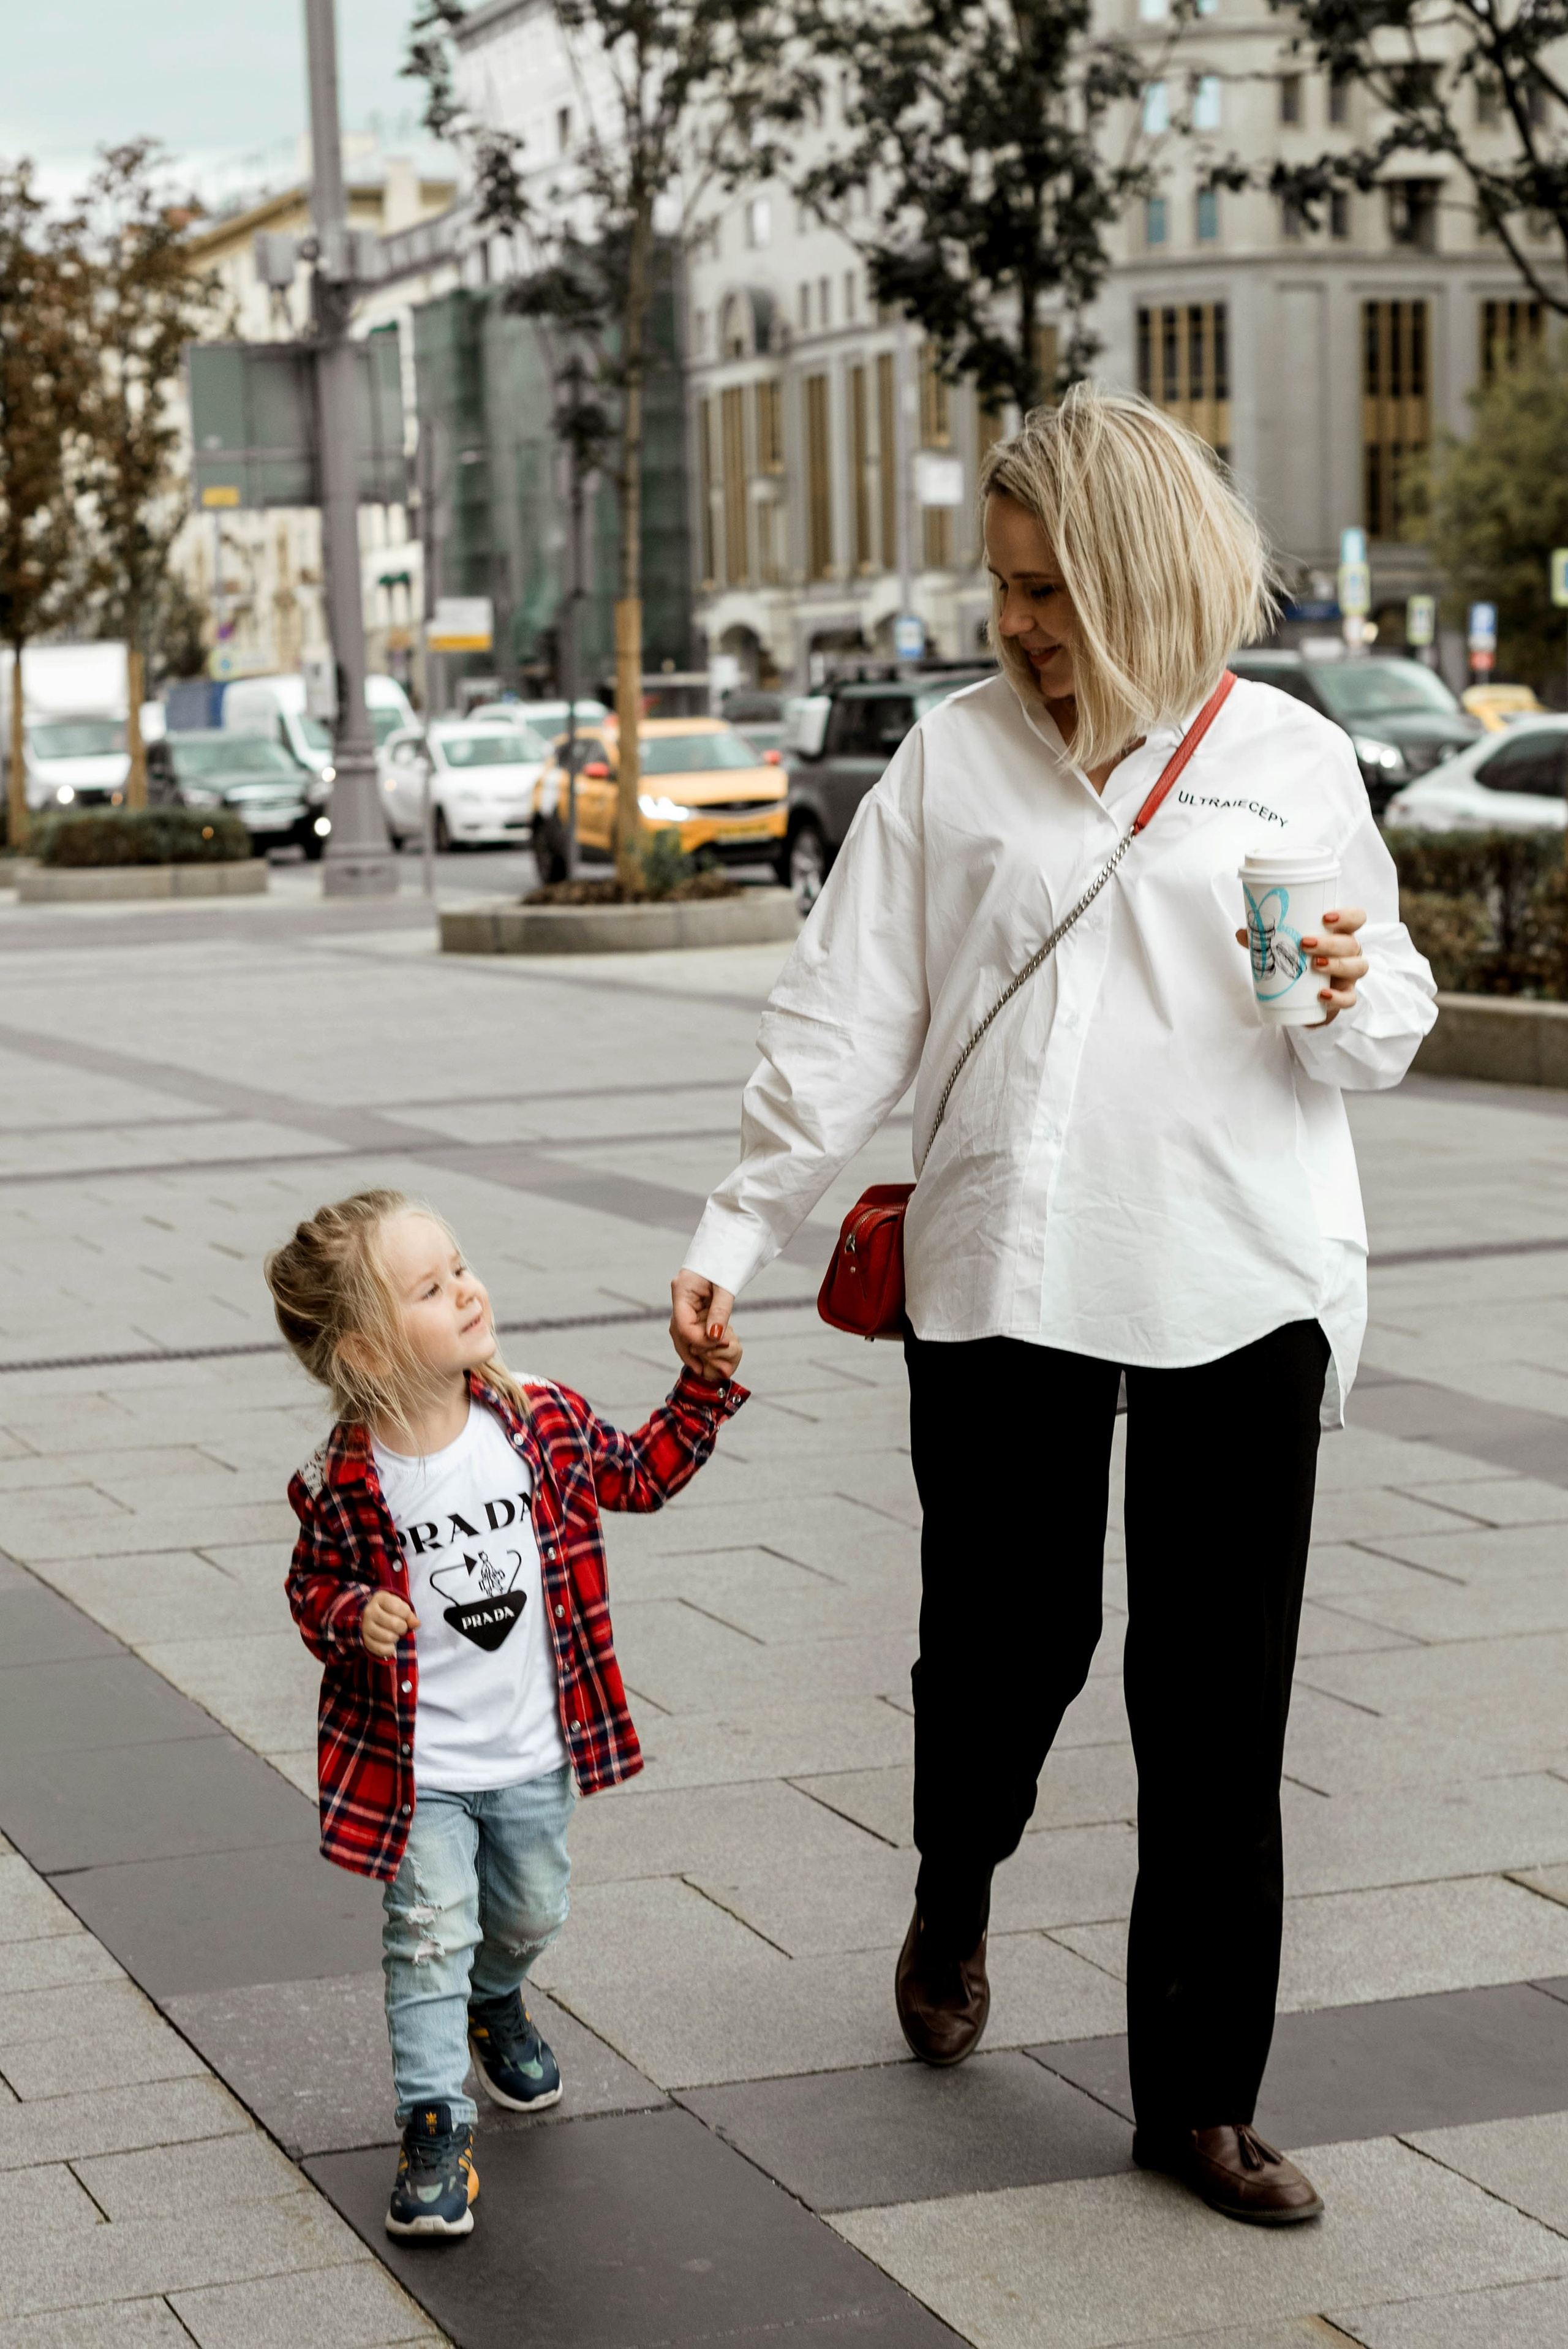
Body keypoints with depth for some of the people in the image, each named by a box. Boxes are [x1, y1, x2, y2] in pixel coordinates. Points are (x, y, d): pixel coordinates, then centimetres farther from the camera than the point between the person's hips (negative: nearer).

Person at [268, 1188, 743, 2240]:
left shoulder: (544, 1423, -10)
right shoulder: (345, 1482, -19)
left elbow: (640, 1474, 7)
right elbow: (315, 1585, -3)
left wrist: (707, 1389, -2)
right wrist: (352, 1618, -24)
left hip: (532, 1754, 4)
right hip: (417, 1765, -4)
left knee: (530, 1915, 22)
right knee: (432, 1934, -7)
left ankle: (496, 2007, 53)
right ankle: (437, 2132, 3)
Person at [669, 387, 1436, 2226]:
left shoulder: (1286, 756, 5)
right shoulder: (955, 758, 5)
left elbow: (1389, 1022, 11)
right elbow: (847, 1014, 5)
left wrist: (1345, 1003, -12)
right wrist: (737, 1230, 0)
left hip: (1236, 1286, 0)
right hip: (1000, 1273, 0)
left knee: (1215, 1702, 3)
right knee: (1007, 1640, 6)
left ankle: (1199, 2100, 15)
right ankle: (954, 1893, 41)